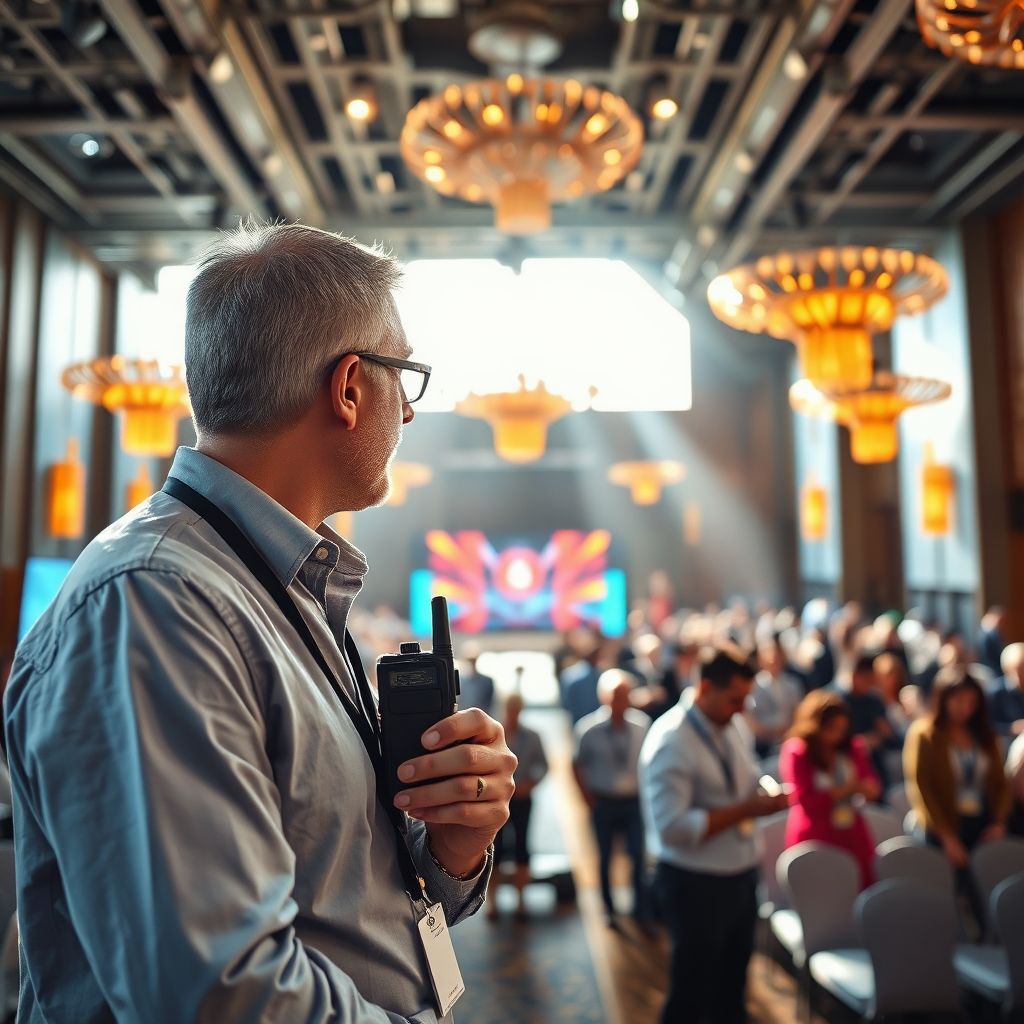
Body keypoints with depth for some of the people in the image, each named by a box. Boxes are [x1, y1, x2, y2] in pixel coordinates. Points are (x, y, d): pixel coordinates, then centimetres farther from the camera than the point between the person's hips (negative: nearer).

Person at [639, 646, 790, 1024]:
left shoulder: (737, 727, 3)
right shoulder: (671, 741, -23)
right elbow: (672, 827, -27)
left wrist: (766, 799, -4)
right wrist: (745, 810, -25)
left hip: (742, 875, 7)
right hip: (696, 885, -7)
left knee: (732, 990, 23)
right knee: (691, 993, 11)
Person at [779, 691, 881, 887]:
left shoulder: (852, 746, 5)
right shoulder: (795, 752, -13)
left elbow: (873, 786, 7)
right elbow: (804, 801, -14)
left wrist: (866, 787, -17)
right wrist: (844, 789, -17)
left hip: (852, 833, 5)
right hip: (815, 839, -5)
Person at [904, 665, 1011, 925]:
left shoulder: (984, 735, 14)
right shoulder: (923, 734, -4)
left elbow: (1000, 783, 14)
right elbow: (920, 788, -8)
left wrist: (998, 822, -2)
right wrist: (947, 837, -12)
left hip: (983, 827, 5)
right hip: (945, 830, -4)